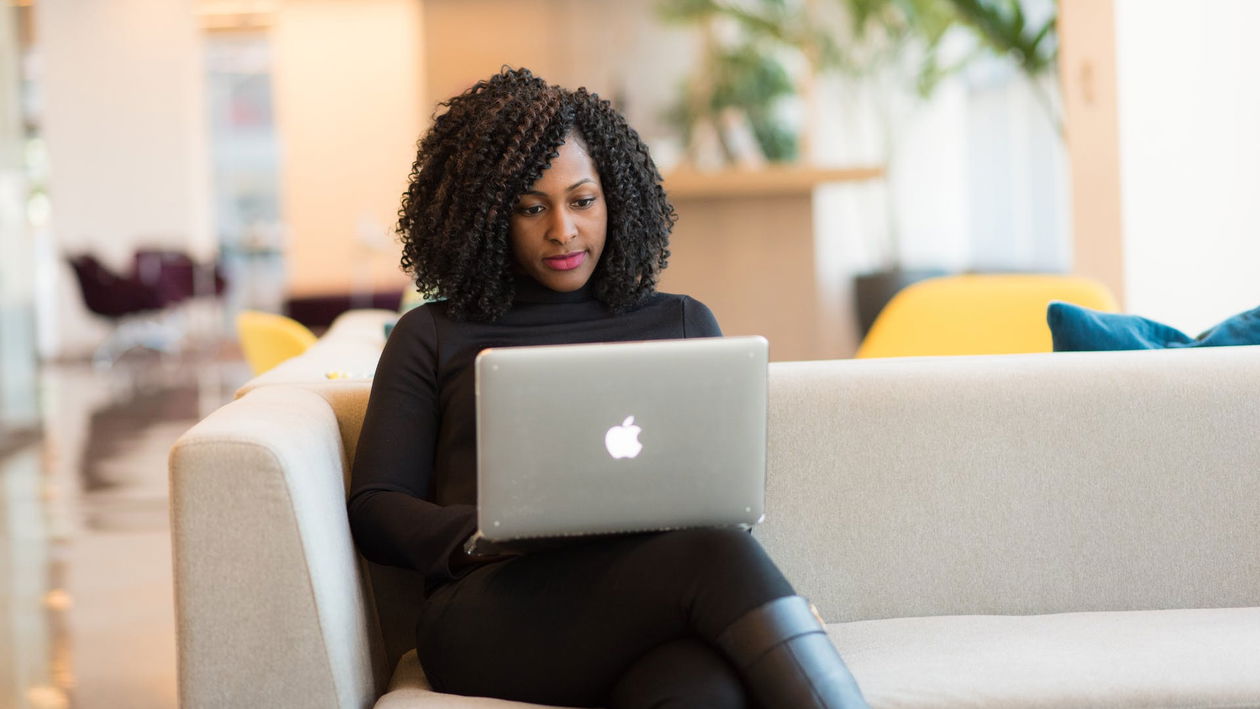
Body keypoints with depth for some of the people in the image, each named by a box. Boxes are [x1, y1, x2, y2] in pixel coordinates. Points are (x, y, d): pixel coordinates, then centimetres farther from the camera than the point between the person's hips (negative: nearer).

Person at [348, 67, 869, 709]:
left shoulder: (682, 323, 26)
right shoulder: (432, 338, 20)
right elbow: (374, 509, 12)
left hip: (654, 600, 2)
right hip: (496, 609, -1)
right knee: (715, 556, -35)